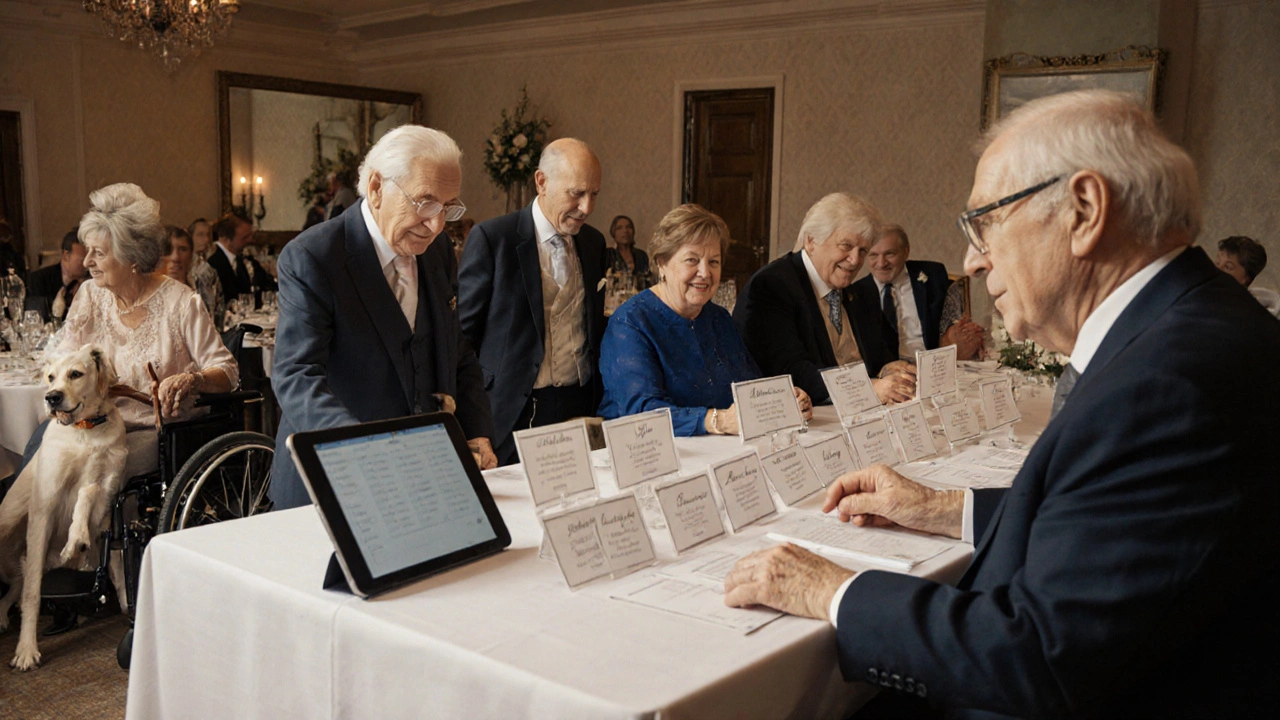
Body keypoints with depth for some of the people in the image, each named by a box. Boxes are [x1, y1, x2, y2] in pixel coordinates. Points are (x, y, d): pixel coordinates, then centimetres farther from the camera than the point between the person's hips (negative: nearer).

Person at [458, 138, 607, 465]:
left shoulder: (594, 242, 10)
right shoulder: (491, 238, -8)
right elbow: (464, 333, -4)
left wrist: (599, 399, 13)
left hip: (580, 408, 5)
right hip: (514, 414, -5)